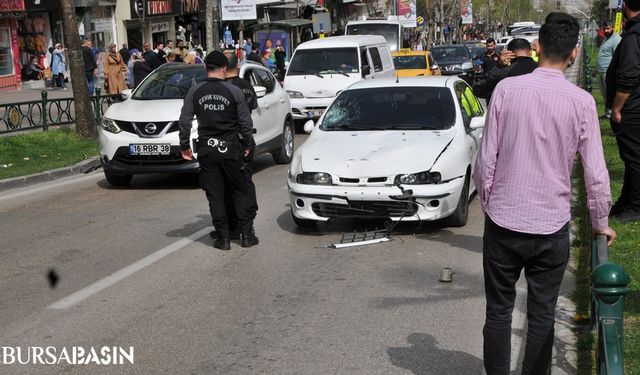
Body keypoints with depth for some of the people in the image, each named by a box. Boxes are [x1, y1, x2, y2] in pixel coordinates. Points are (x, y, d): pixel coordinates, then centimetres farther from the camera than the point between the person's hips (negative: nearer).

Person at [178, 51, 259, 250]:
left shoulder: (195, 91, -2)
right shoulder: (234, 91, -5)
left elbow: (185, 121, -1)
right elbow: (246, 122, -1)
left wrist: (184, 146, 9)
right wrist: (247, 144, 12)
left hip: (206, 150, 1)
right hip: (230, 148, -1)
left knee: (215, 195, 7)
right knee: (240, 192, 11)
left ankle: (223, 238, 9)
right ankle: (247, 235, 11)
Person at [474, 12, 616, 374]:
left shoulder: (507, 89, -8)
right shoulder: (581, 101, -8)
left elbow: (486, 158, -6)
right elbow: (596, 172, -5)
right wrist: (601, 222, 10)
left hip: (503, 221, 0)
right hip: (552, 224, 0)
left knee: (499, 310, 13)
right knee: (542, 314, 13)